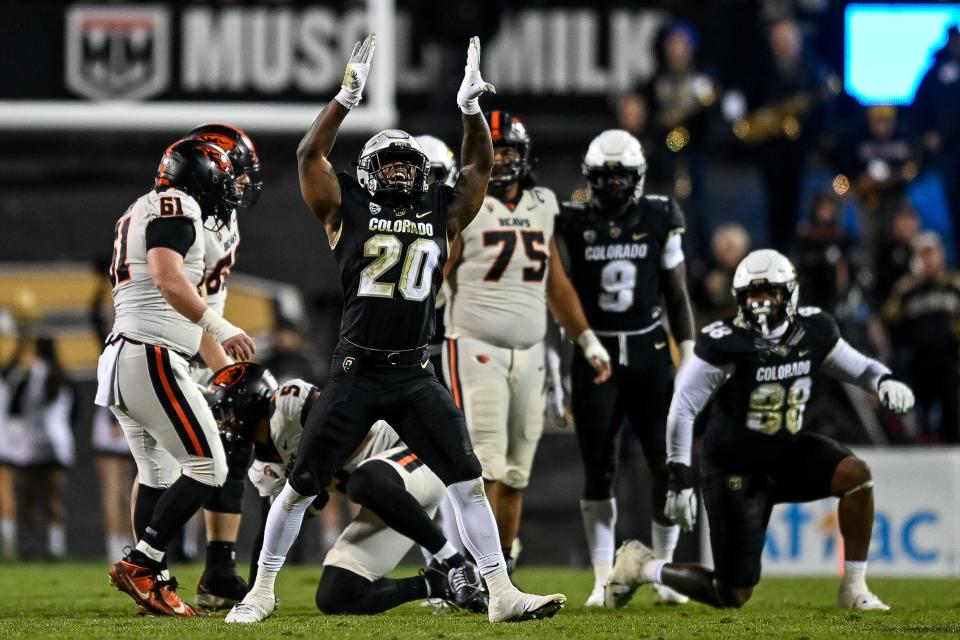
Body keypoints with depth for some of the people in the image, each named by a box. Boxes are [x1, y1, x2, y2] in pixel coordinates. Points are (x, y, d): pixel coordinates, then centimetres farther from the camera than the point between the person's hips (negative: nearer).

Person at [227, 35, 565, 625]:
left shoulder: (441, 214, 10)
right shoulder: (348, 209, 2)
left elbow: (481, 165, 13)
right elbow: (310, 155, -8)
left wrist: (471, 107, -2)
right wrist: (348, 96, -16)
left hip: (416, 375, 3)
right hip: (356, 373, -2)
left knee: (468, 480, -5)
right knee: (302, 485, 2)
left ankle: (503, 595, -1)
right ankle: (262, 593, 15)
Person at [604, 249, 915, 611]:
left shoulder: (812, 331, -5)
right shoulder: (726, 344, -20)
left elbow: (857, 367, 8)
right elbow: (682, 409, -18)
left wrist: (884, 382, -17)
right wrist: (679, 479, -22)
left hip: (786, 453, 5)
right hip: (734, 468, -5)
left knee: (855, 473, -23)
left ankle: (854, 589, -11)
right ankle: (643, 567, 21)